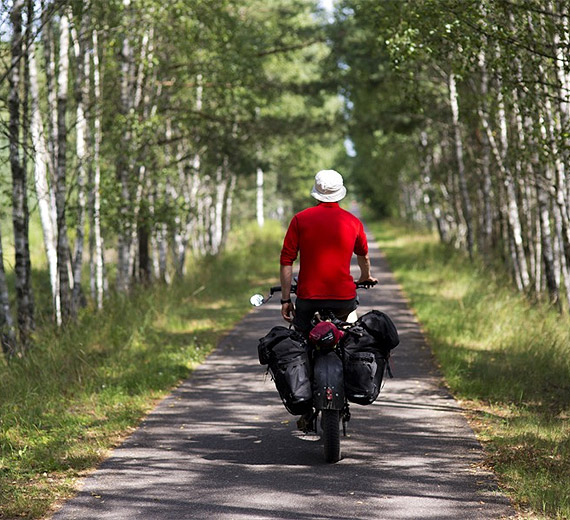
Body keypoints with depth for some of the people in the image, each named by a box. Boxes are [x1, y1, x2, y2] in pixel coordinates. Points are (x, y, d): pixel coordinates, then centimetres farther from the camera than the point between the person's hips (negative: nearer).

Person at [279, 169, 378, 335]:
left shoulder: (300, 219, 1)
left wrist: (286, 299, 5)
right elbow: (363, 255, 25)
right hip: (344, 299, 1)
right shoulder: (353, 222, 6)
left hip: (308, 297, -1)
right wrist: (366, 277, 46)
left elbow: (286, 260, -2)